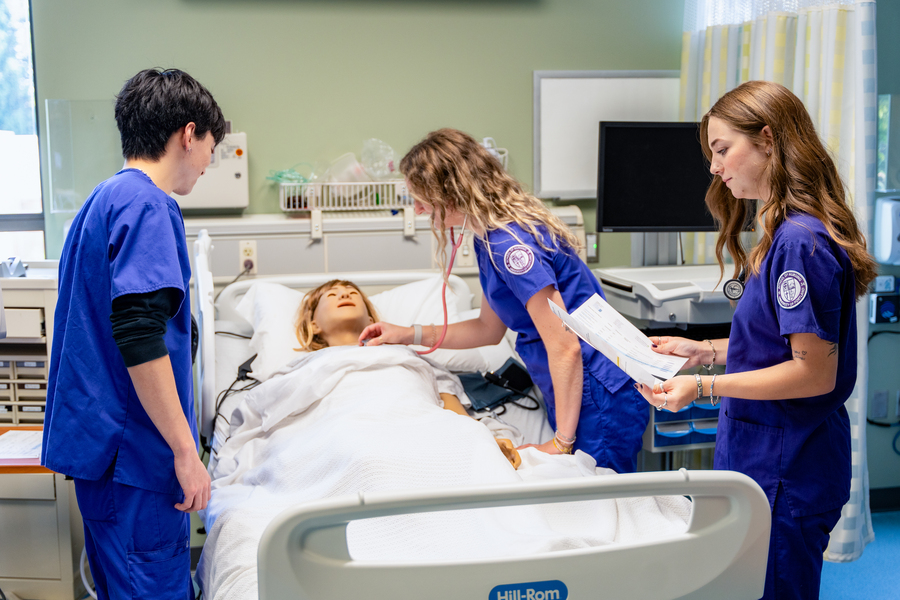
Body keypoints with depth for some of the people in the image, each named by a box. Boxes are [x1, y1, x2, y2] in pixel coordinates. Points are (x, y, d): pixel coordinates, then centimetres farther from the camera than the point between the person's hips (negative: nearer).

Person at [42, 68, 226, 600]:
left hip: (98, 439, 10)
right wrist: (185, 450, -20)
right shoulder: (147, 204, -14)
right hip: (136, 453, -10)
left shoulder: (103, 199, 17)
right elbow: (139, 337, -24)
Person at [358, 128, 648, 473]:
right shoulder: (489, 237, 9)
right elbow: (489, 328, 22)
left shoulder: (512, 244, -22)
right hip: (569, 394, 10)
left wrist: (562, 442, -18)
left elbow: (565, 347, -23)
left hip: (599, 401, -10)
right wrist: (409, 335, 20)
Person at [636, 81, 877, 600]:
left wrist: (705, 387, -26)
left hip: (787, 474, -10)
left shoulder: (800, 241, -21)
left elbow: (814, 372, -22)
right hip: (769, 457, 10)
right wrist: (706, 351, 11)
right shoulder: (788, 232, 10)